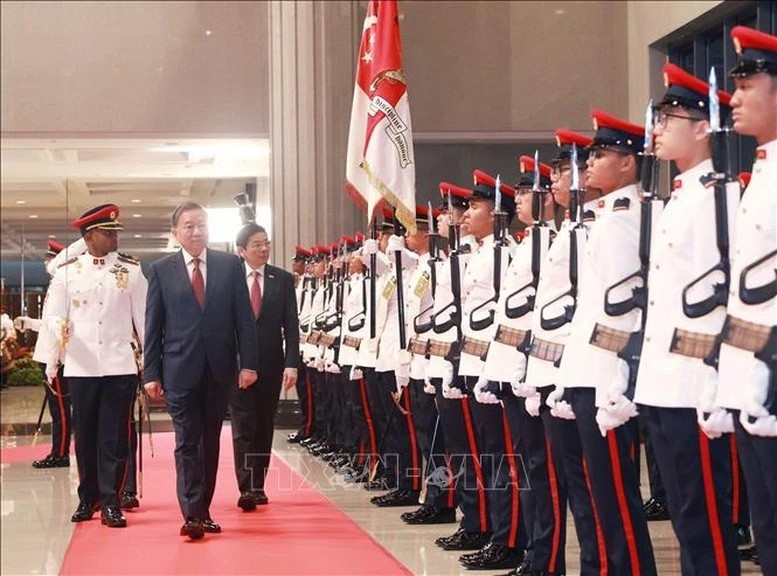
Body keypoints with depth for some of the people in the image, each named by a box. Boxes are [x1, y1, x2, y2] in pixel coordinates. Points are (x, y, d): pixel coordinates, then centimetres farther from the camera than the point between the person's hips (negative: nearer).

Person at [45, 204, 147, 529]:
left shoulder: (131, 270, 5)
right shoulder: (67, 271, 6)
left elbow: (144, 317, 6)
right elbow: (53, 314, 5)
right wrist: (60, 328, -19)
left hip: (120, 365, -1)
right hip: (81, 366, 1)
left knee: (115, 437, -2)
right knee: (85, 435, 8)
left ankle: (111, 502, 2)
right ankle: (88, 499, 21)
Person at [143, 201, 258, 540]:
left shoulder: (230, 265, 6)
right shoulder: (161, 270, 3)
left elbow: (244, 317, 4)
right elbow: (153, 325, 2)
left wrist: (248, 363, -3)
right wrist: (151, 373, -2)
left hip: (219, 369, 2)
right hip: (181, 371, -2)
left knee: (211, 442, 9)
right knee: (187, 443, -6)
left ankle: (203, 511, 18)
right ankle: (192, 515, -8)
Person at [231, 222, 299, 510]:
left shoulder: (283, 279, 4)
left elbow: (291, 325, 1)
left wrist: (292, 363, -9)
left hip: (271, 365, 2)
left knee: (264, 427, 9)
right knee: (243, 428, -5)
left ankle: (258, 486, 18)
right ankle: (246, 489, -8)